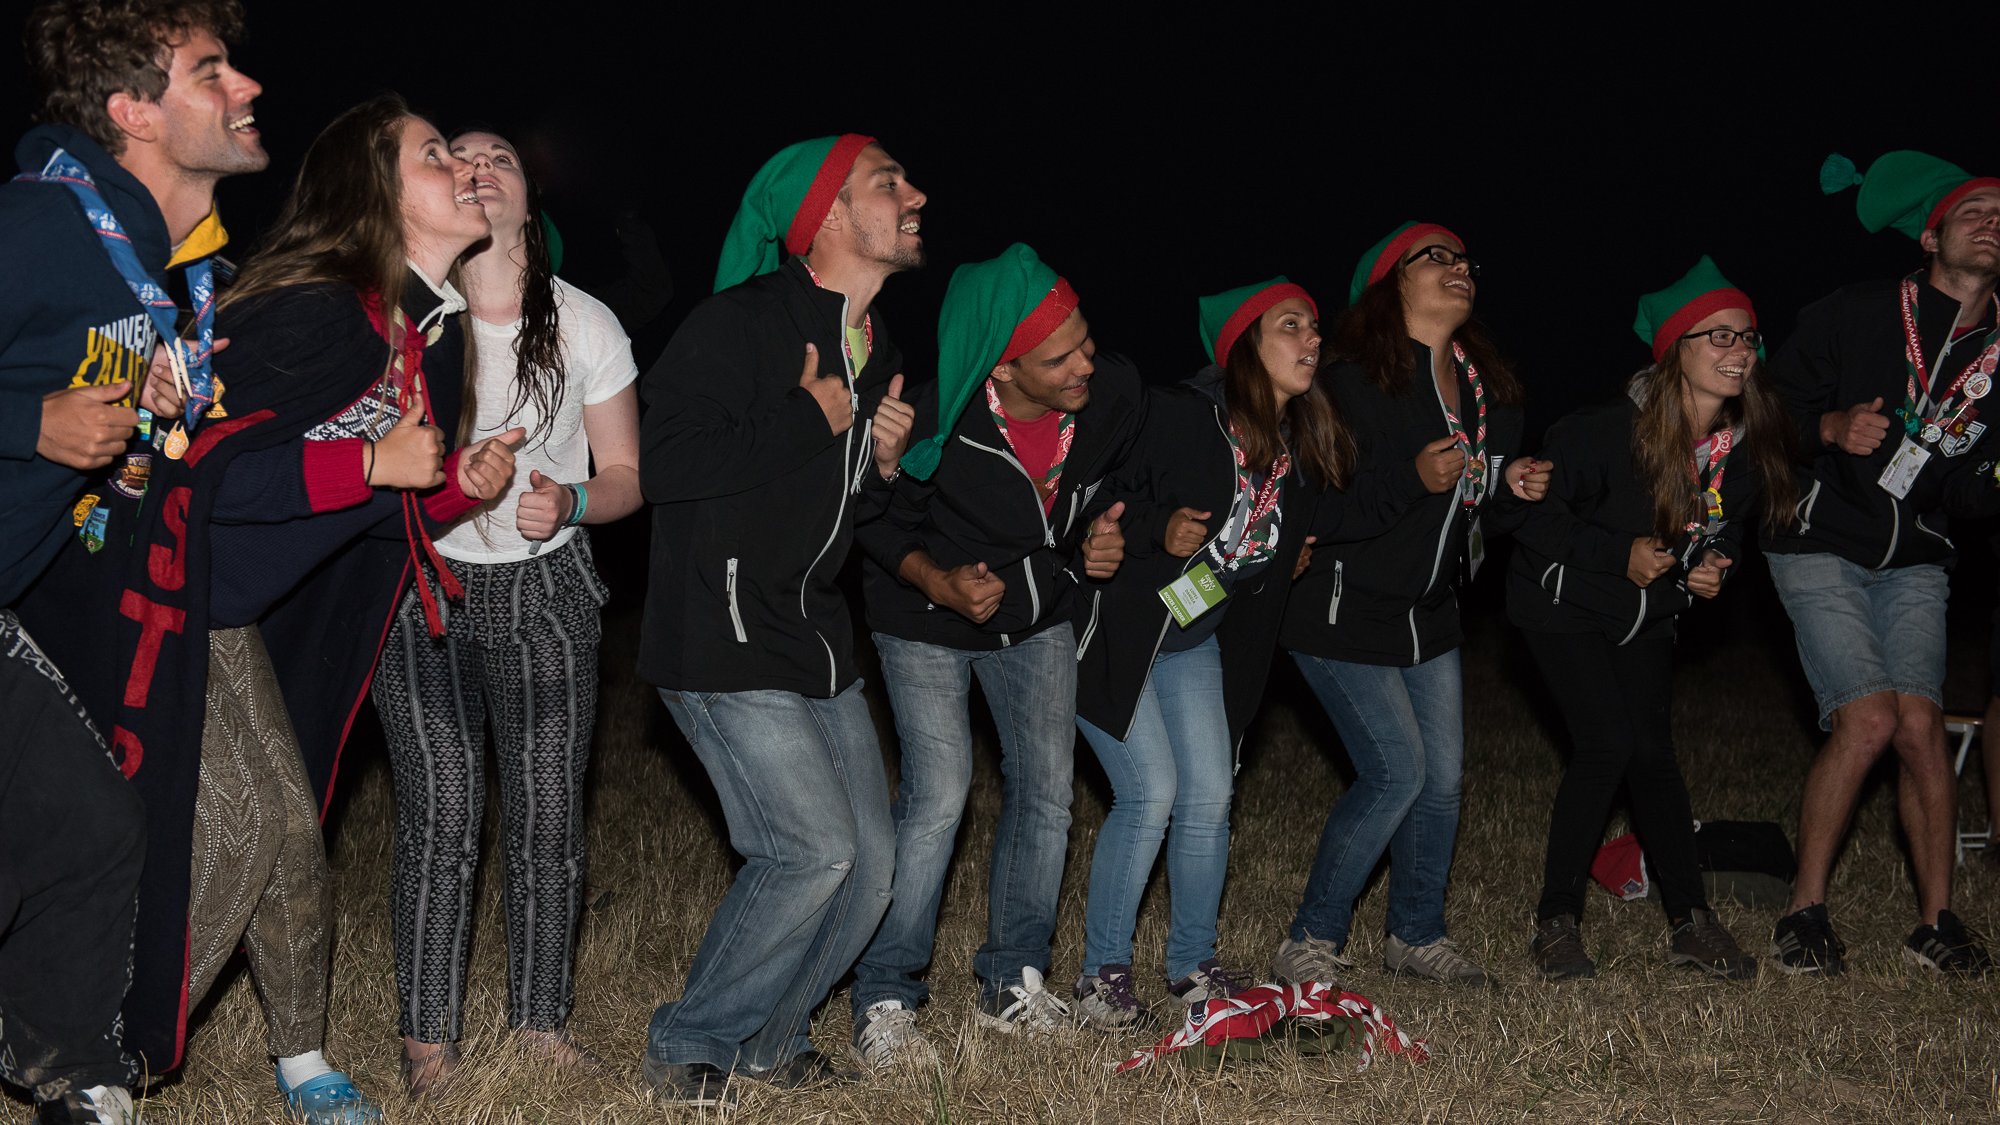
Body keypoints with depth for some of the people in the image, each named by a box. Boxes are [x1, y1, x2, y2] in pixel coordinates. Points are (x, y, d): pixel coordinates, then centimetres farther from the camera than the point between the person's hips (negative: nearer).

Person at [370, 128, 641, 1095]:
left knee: (548, 812, -1)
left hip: (545, 590, 2)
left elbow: (626, 476, 4)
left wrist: (571, 501, -17)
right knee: (442, 809, -8)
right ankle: (428, 1038, 4)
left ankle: (541, 1022, 15)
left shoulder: (585, 324, 1)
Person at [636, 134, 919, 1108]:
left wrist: (883, 465, 2)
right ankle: (690, 1046, 4)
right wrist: (811, 417, -18)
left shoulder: (880, 359, 14)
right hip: (723, 642, -9)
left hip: (816, 642, 9)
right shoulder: (740, 322, -13)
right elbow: (664, 463, -25)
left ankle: (768, 1036, 26)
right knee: (814, 850, -15)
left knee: (870, 863, 6)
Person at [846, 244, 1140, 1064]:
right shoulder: (935, 421, -32)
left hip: (1037, 616, 5)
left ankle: (1013, 984, 21)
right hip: (926, 618, -5)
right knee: (938, 793, -14)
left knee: (1047, 790, 5)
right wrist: (941, 585, -28)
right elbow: (880, 525, -14)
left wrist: (1098, 538, -11)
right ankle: (883, 1001, -2)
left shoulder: (1114, 393, -18)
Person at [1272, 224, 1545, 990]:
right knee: (1397, 772, -12)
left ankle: (1417, 935, 25)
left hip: (1429, 611, 8)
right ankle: (1309, 944, 2)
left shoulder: (1487, 387, 8)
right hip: (1346, 611, -8)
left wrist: (1513, 484, -1)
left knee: (1444, 774, 7)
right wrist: (1414, 479, -33)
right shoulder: (1357, 381, -17)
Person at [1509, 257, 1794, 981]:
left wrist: (1716, 567, -10)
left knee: (1654, 752, 4)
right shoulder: (1606, 433, -28)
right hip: (1566, 604, -6)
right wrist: (1619, 554, -26)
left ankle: (1690, 923, 11)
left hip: (1648, 615, 6)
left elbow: (1731, 530, 11)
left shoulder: (1748, 450, -9)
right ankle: (1556, 924, -5)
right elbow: (1533, 517, -19)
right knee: (1607, 746, -16)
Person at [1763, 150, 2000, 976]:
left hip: (1915, 561, 4)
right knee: (1868, 720, -15)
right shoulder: (1855, 316, -7)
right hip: (1822, 548, -4)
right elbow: (1775, 403, -1)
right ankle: (1805, 913, -2)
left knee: (1920, 727, -9)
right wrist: (1833, 428, -20)